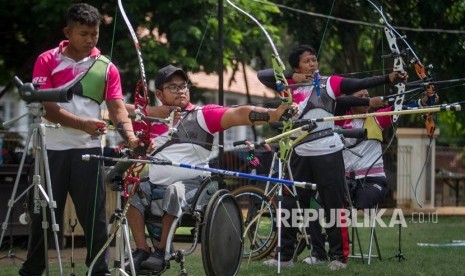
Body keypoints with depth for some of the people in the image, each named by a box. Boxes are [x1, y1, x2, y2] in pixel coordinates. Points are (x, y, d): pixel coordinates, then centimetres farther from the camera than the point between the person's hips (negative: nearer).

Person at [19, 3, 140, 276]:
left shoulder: (106, 67, 5)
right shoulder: (47, 61, 0)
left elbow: (117, 107, -2)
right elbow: (46, 107, -9)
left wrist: (130, 136, -22)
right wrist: (82, 124, -23)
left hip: (89, 150, 1)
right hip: (52, 149, -1)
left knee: (95, 213, 0)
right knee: (45, 213, 5)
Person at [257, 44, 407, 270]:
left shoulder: (329, 83, -1)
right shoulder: (289, 87, 8)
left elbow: (360, 84, -11)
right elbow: (262, 75, 2)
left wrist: (388, 79, -24)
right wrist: (291, 77, -8)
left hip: (328, 152, -4)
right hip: (300, 153, 4)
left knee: (333, 204, -1)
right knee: (290, 204, 8)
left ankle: (339, 255, 7)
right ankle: (285, 255, 18)